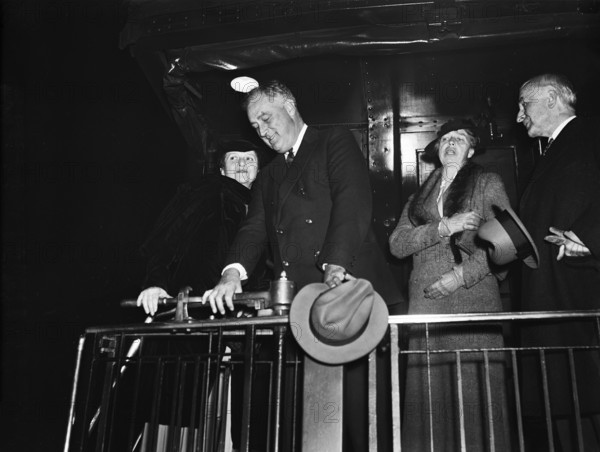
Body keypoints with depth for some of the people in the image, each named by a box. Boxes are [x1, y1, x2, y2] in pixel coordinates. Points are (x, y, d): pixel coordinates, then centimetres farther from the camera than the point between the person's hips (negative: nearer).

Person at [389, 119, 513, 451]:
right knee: (428, 391, -1)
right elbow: (397, 244, 5)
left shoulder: (488, 184, 12)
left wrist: (461, 275, -10)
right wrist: (443, 227, -8)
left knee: (474, 387, -5)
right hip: (425, 300, 3)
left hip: (473, 297, -2)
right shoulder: (421, 194, 19)